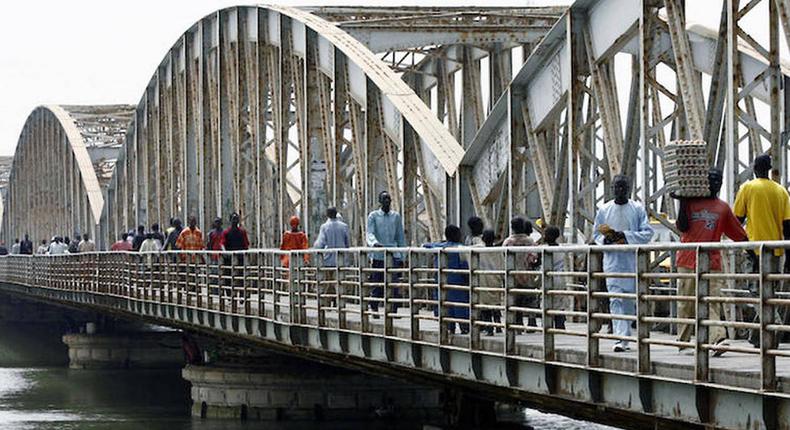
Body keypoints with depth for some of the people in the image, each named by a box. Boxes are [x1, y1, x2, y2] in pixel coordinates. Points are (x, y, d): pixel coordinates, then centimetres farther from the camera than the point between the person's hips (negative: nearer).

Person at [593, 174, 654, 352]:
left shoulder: (638, 209, 2)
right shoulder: (604, 210, 7)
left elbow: (647, 233, -3)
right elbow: (596, 234, 13)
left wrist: (624, 235, -15)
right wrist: (607, 239, -10)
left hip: (633, 260, 0)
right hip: (613, 260, 0)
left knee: (629, 300, 8)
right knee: (616, 300, -12)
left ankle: (624, 336, 21)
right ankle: (621, 338, -17)